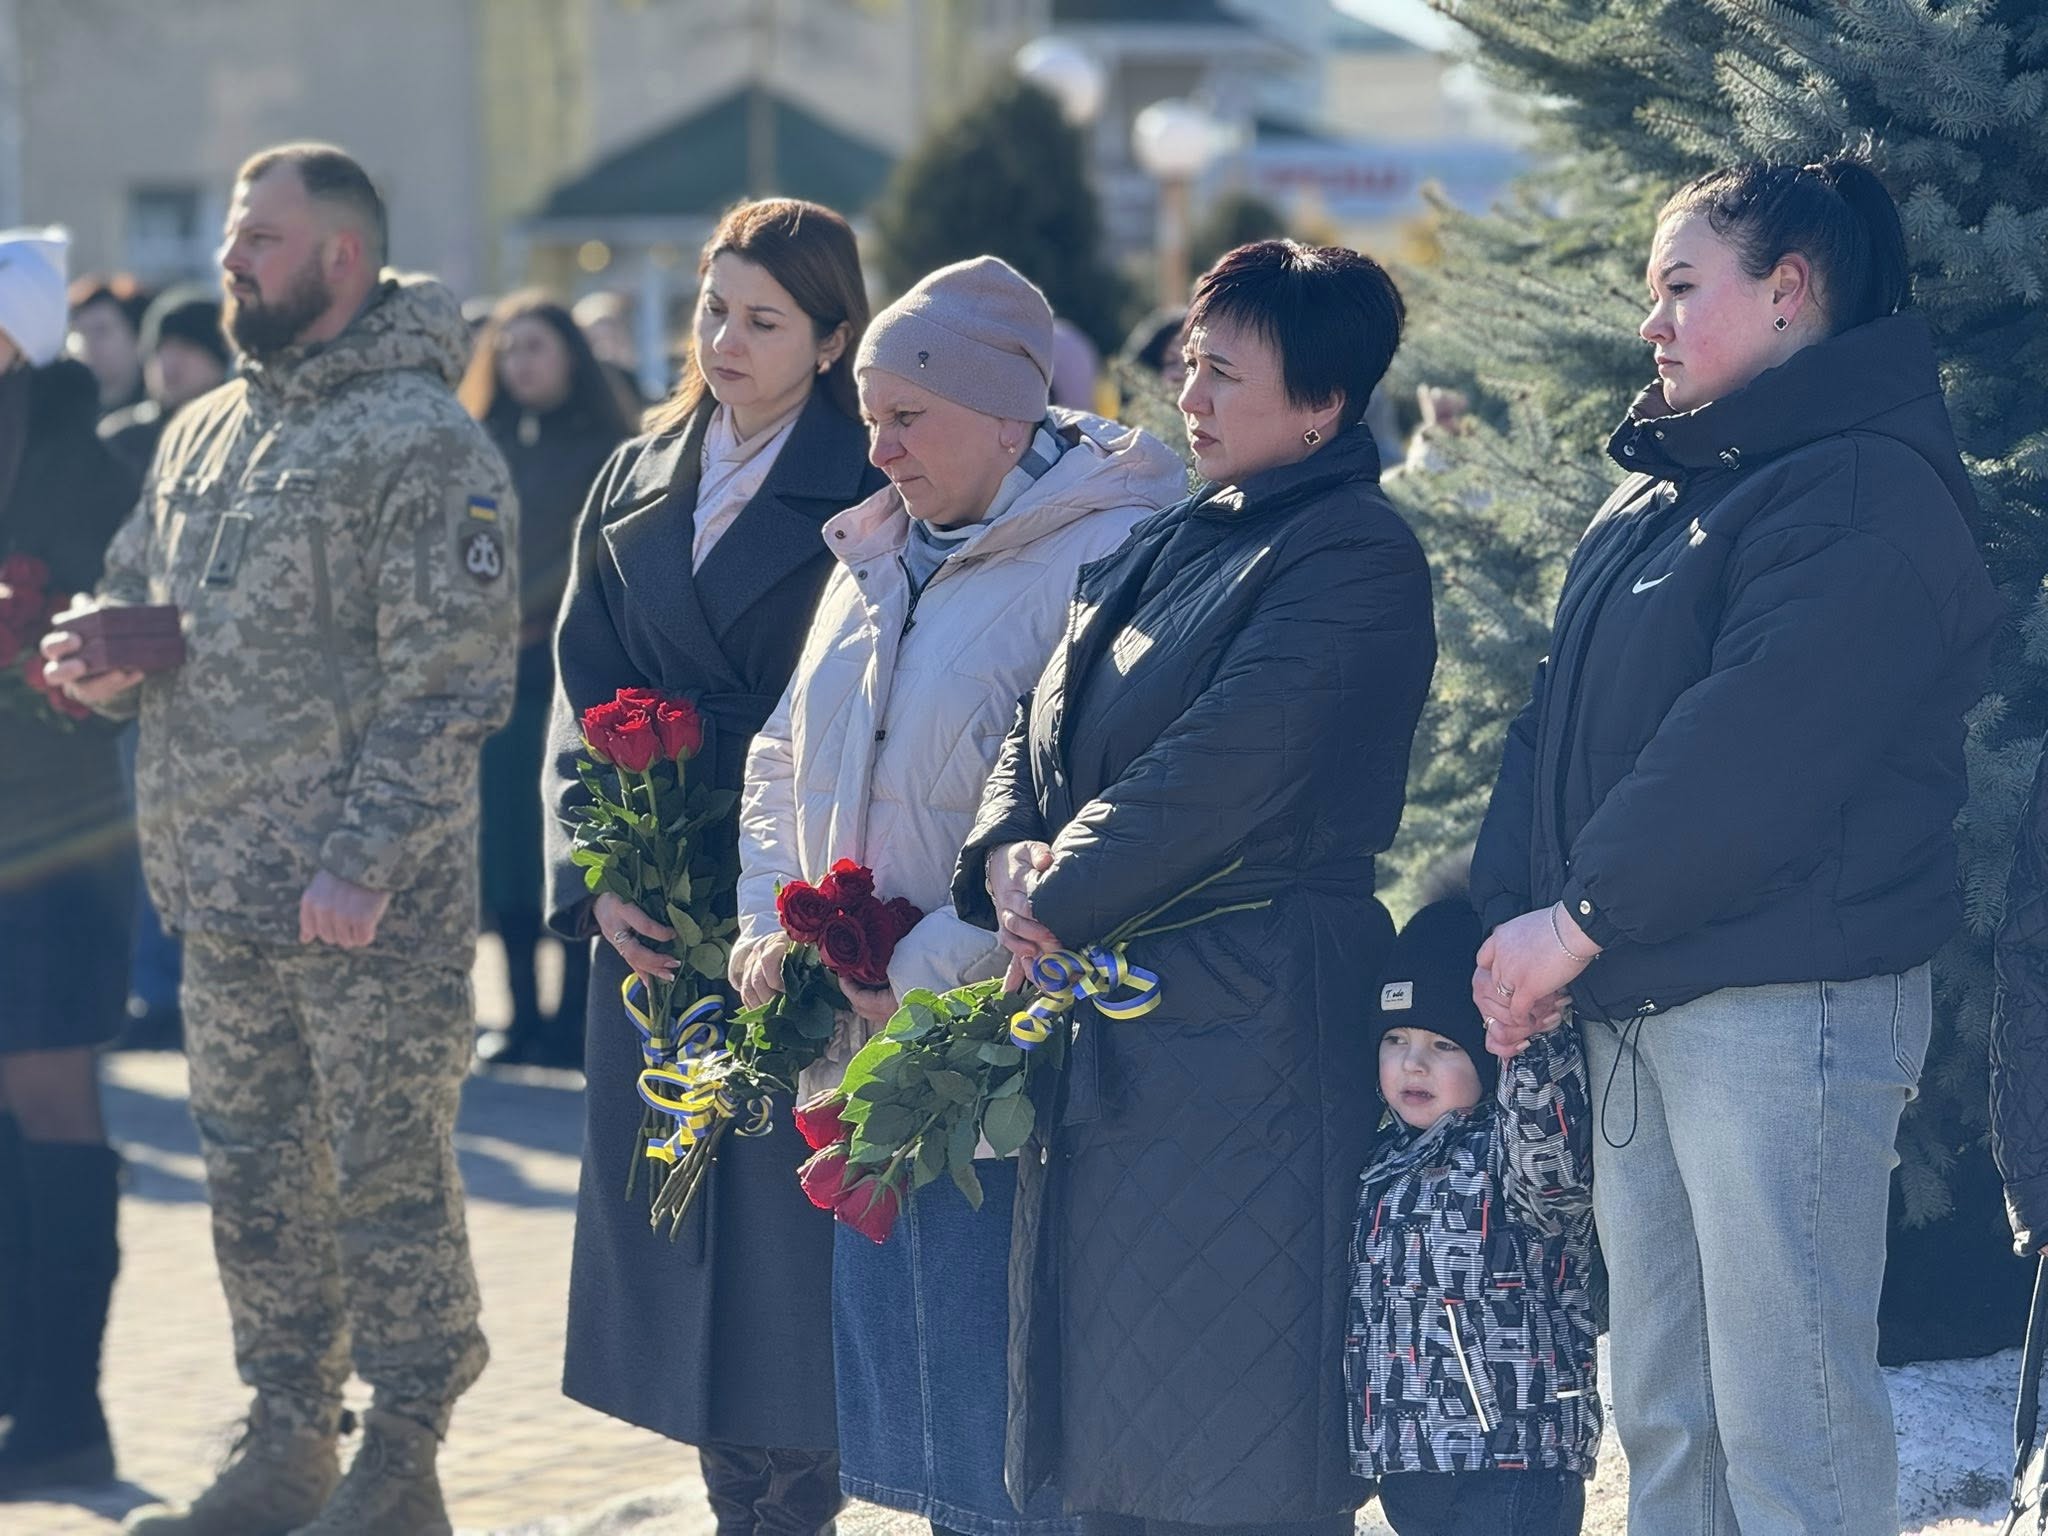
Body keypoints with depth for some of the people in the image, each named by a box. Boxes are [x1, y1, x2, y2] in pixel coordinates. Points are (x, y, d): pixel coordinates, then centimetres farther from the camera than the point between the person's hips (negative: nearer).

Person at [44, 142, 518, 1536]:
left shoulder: (421, 440, -10)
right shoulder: (204, 434, 15)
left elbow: (449, 685, -15)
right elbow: (137, 599, 24)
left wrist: (362, 860, -20)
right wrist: (100, 661, 0)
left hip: (373, 905, -8)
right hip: (221, 895, 8)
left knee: (389, 1176, -1)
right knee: (258, 1182, 14)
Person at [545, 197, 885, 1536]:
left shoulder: (866, 495, -6)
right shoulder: (638, 483, 13)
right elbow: (585, 696, 11)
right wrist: (599, 876, -2)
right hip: (653, 920, 6)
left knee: (783, 1229, -5)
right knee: (670, 1222, 7)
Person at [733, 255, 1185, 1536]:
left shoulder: (1102, 552, -12)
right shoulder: (879, 555, 15)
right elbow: (786, 762, 23)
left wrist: (929, 970, -20)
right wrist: (769, 929, 6)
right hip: (870, 1051, 8)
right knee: (901, 1369, 11)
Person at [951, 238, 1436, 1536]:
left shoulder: (1355, 556, -11)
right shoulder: (1177, 545, 18)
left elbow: (1224, 766, -19)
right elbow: (1049, 722, 15)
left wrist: (1064, 897, -12)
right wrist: (1009, 851, -5)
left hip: (1249, 1025, -9)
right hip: (1116, 1016, 9)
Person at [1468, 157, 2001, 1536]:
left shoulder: (1867, 494, -12)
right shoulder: (1658, 496, 19)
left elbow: (1753, 745, -21)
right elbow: (1564, 722, 17)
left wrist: (1579, 919, -17)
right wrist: (1513, 913, 2)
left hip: (1788, 1007, -10)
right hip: (1638, 1010, 10)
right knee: (1666, 1423, 13)